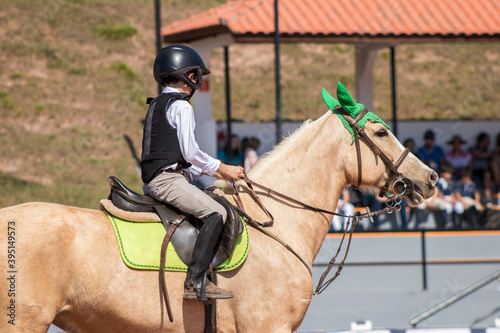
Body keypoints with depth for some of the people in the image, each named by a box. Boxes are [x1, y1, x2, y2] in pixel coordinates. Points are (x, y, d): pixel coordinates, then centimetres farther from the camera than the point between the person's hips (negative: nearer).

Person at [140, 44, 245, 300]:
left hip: (153, 180, 10)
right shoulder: (181, 106, -7)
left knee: (212, 209, 18)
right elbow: (190, 152, -12)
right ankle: (195, 281, -29)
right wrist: (221, 169, 1)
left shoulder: (156, 106, 22)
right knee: (216, 212, -20)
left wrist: (211, 171, 23)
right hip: (168, 180, -10)